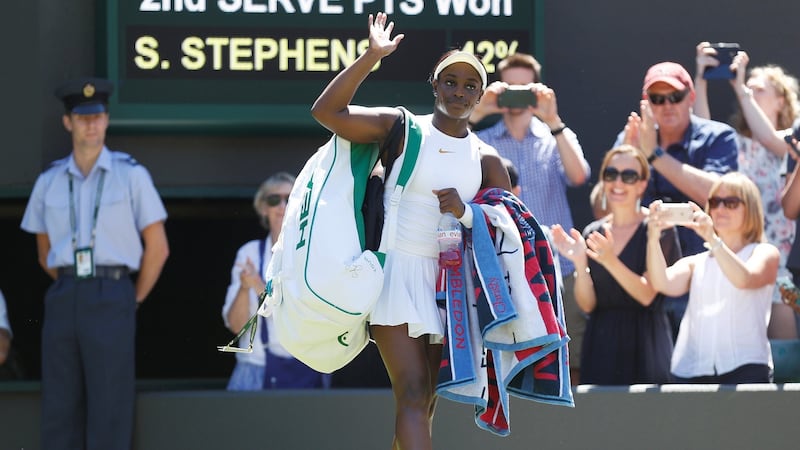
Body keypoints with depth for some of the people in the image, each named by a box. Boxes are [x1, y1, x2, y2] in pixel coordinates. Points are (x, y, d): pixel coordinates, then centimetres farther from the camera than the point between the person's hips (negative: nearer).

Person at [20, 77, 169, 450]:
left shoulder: (131, 175, 2)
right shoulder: (49, 181, 11)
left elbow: (157, 248, 3)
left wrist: (134, 301, 3)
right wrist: (67, 289, 11)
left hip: (111, 297, -4)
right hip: (63, 301, 4)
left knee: (110, 412, -5)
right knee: (59, 410, 3)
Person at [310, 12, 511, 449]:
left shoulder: (486, 161, 8)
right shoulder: (403, 128, -1)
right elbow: (326, 111, -11)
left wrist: (465, 213, -12)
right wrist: (371, 57, -18)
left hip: (446, 279, 5)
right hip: (397, 270, -5)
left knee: (422, 405, 10)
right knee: (413, 393, -18)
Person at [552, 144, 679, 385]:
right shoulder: (592, 233, 9)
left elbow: (647, 295, -13)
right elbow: (587, 305, 5)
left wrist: (611, 262, -26)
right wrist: (580, 264, -12)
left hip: (644, 345, -4)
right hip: (601, 345, 4)